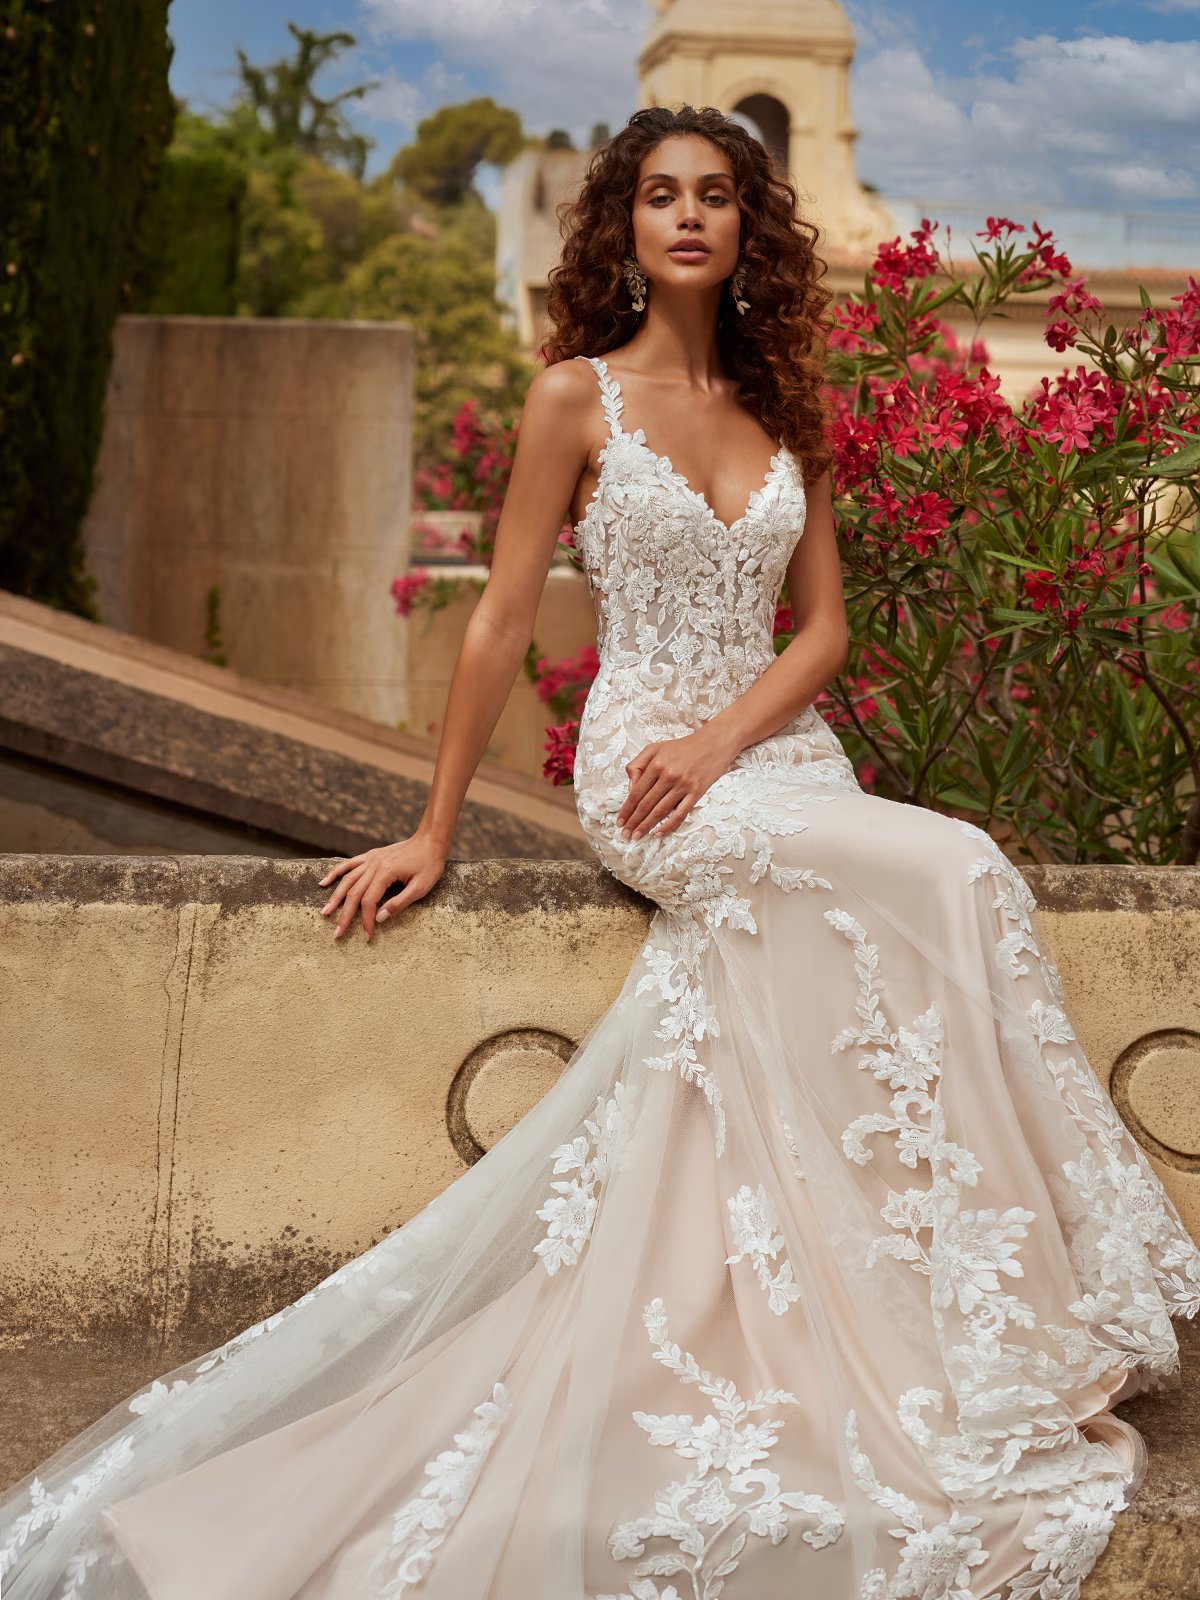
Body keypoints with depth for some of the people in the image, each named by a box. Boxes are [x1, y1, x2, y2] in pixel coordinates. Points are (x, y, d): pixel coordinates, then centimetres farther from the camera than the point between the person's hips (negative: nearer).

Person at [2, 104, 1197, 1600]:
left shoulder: (780, 409, 14)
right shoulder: (579, 396, 0)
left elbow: (823, 627, 10)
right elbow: (502, 618, 0)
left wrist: (723, 739, -9)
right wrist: (435, 829, 1)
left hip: (778, 756, 5)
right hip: (643, 769, -5)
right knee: (958, 879, -25)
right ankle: (1029, 1333, -18)